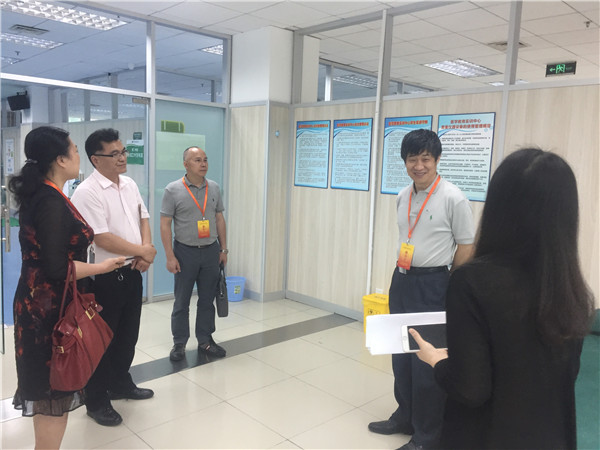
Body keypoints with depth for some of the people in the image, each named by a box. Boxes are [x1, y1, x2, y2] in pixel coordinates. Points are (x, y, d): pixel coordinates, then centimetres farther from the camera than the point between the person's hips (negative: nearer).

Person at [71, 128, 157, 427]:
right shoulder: (87, 192, -19)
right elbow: (103, 239, -23)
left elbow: (143, 218, 11)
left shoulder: (129, 185, 6)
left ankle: (120, 383, 41)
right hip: (104, 277, -7)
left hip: (132, 272, 8)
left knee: (128, 333, 20)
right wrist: (142, 251, -12)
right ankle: (96, 401, 25)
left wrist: (146, 252, -7)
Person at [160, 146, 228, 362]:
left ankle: (205, 340, 25)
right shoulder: (173, 190, -7)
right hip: (185, 252, -3)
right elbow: (165, 224, -8)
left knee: (207, 299, 12)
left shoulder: (213, 188, 6)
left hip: (211, 251, 4)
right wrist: (170, 256, -12)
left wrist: (223, 249, 8)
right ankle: (179, 343, 21)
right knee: (181, 301, 7)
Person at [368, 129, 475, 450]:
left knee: (427, 362, 2)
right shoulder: (403, 197, 6)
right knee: (400, 355, 18)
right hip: (401, 280, 7)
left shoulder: (453, 199, -14)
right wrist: (402, 277, 16)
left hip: (433, 285, -7)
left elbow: (466, 248, -10)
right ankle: (405, 417, 39)